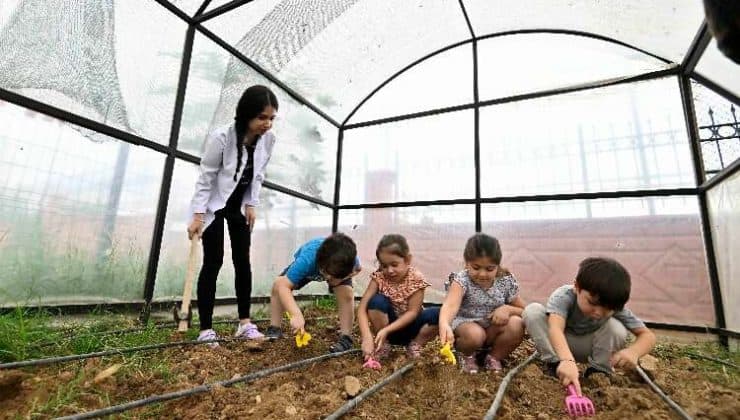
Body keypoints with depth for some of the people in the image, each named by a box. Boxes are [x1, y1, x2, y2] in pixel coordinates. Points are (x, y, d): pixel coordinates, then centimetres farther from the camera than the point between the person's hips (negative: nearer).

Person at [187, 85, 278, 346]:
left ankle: (245, 323, 13)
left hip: (240, 206, 5)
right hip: (214, 206, -4)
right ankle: (206, 330, 5)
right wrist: (198, 216, -19)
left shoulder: (268, 139, -11)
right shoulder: (221, 137, -25)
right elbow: (205, 178, -18)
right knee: (213, 263, -5)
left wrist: (251, 204, -3)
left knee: (243, 262, 4)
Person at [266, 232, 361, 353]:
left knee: (346, 293, -26)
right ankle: (274, 329, 4)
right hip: (308, 266, 0)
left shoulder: (350, 259, -39)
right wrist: (296, 314, -62)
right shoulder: (307, 260, -48)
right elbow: (283, 285, -50)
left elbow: (358, 268, -13)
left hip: (340, 270, 0)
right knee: (277, 285, -14)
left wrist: (344, 277, -35)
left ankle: (345, 338, -9)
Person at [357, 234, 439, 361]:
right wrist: (367, 337, -36)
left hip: (409, 327, 0)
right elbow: (362, 308, -21)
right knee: (377, 301, -30)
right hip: (386, 324, 1)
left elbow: (412, 312, -21)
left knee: (438, 314, -28)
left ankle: (415, 345, -1)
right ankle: (383, 345, -7)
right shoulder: (379, 277, -16)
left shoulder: (416, 278, -18)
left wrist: (386, 330, -31)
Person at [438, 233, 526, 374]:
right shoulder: (462, 280, -22)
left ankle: (494, 357, 1)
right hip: (466, 324, -3)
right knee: (475, 334, -36)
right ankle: (468, 356, 2)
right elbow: (450, 304, -42)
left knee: (516, 324, -25)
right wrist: (444, 324, -64)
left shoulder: (506, 282, -10)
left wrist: (507, 309, -22)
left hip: (493, 330, 3)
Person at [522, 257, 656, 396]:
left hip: (586, 348, 2)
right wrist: (567, 360, -68)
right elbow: (555, 328, -50)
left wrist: (634, 352, -43)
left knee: (616, 327, -28)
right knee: (532, 310, -31)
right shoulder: (563, 296, -35)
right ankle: (555, 364, -19)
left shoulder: (615, 309, -22)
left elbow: (648, 335, -20)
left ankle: (599, 371, -6)